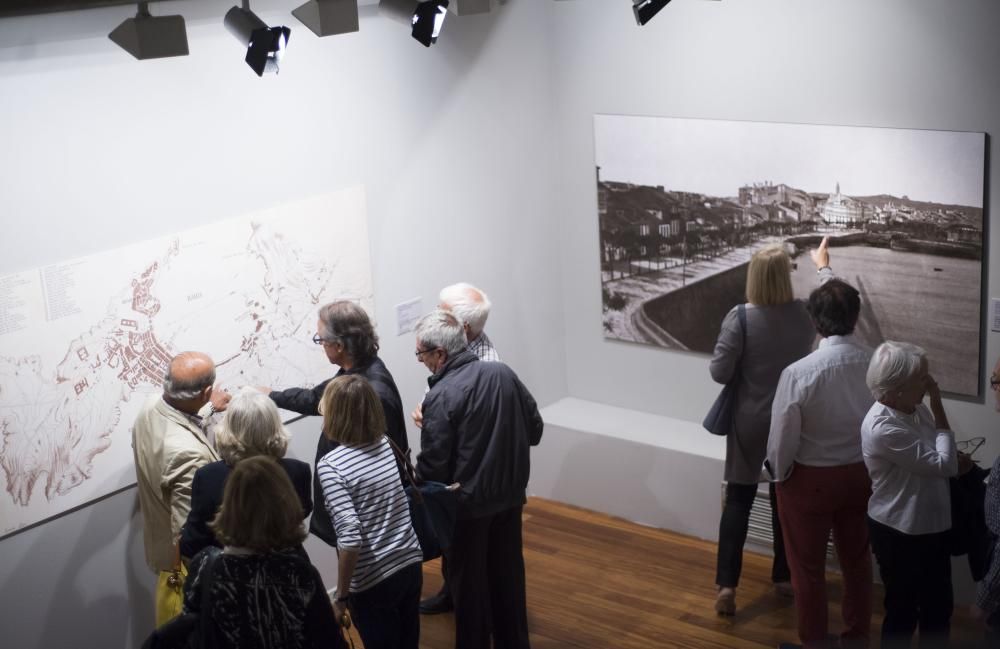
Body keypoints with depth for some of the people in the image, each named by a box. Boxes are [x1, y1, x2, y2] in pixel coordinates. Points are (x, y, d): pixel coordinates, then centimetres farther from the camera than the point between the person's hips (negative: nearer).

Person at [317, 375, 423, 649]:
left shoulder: (330, 465, -18)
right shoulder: (385, 444, 1)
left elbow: (350, 538, -25)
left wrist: (341, 596, -13)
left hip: (373, 583, -6)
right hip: (410, 564, 6)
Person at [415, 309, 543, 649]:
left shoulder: (441, 396, -21)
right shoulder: (504, 373, -4)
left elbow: (433, 467, -18)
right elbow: (535, 430, 5)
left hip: (469, 503, -6)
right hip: (511, 494, 6)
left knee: (469, 582, 11)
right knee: (509, 572, 21)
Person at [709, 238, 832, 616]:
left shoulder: (740, 318, -17)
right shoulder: (806, 314, -8)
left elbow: (719, 372, -16)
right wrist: (823, 266, 33)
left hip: (750, 423, -2)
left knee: (738, 500, 4)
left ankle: (726, 585, -1)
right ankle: (783, 577, 27)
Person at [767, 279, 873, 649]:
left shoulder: (799, 373, -25)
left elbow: (782, 438, -17)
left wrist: (779, 474, 2)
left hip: (810, 479, -4)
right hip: (861, 475, 4)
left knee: (808, 567, 14)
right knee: (857, 561, 22)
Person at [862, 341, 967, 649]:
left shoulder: (916, 408, -1)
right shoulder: (883, 427, -28)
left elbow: (945, 460, 12)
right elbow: (943, 465, -25)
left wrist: (957, 461, -9)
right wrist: (938, 406, -20)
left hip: (931, 525, 8)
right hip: (899, 533, -8)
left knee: (939, 605, 20)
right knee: (903, 610, 10)